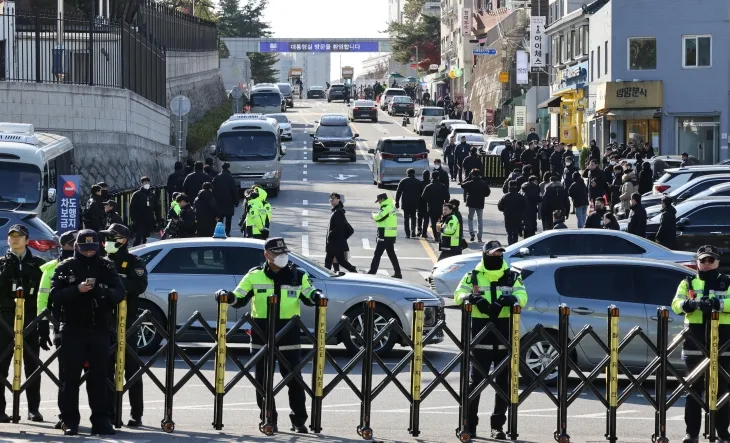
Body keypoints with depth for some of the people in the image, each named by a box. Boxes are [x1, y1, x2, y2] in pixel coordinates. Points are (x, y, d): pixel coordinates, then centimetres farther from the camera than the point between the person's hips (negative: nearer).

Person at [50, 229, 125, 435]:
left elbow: (119, 293, 0)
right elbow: (55, 296, -5)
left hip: (100, 329, 1)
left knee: (99, 377, 2)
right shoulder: (65, 268, 4)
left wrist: (102, 290, -21)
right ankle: (70, 421, 3)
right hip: (72, 330, -1)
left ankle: (100, 420, 4)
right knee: (70, 377, -1)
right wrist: (77, 290, -21)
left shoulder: (106, 267, 8)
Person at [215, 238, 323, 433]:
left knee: (294, 379, -1)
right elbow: (239, 299, 4)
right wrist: (227, 297, -15)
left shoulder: (298, 276, 3)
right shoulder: (254, 276, 2)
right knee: (263, 379, 5)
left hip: (289, 335, -1)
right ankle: (268, 419, 14)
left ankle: (299, 420, 7)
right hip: (261, 335, 1)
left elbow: (308, 297, 12)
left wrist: (317, 296, -9)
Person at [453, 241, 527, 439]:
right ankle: (470, 424, 2)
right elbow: (459, 294, -3)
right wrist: (471, 297, -25)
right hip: (481, 334, -2)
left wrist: (509, 299, -25)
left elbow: (522, 296, -2)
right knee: (476, 379, -3)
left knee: (504, 381, 6)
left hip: (505, 335, 2)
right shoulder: (472, 277, 7)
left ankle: (498, 425, 14)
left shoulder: (512, 277, 10)